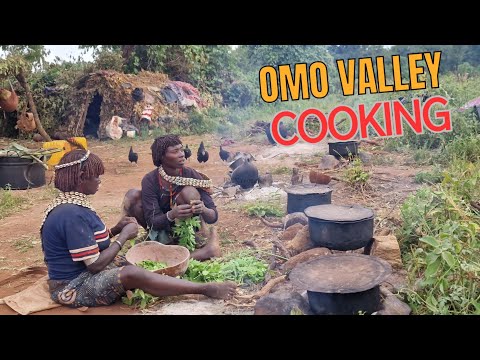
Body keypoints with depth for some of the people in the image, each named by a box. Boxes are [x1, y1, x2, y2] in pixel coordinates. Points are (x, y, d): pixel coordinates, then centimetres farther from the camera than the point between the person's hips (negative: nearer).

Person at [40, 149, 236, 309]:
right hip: (74, 287, -11)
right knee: (132, 274, -28)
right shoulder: (73, 214, -26)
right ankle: (206, 290, -24)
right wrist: (124, 236, -14)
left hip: (79, 274, 11)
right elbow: (95, 264, -25)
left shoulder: (69, 204, 6)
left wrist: (115, 229, 1)